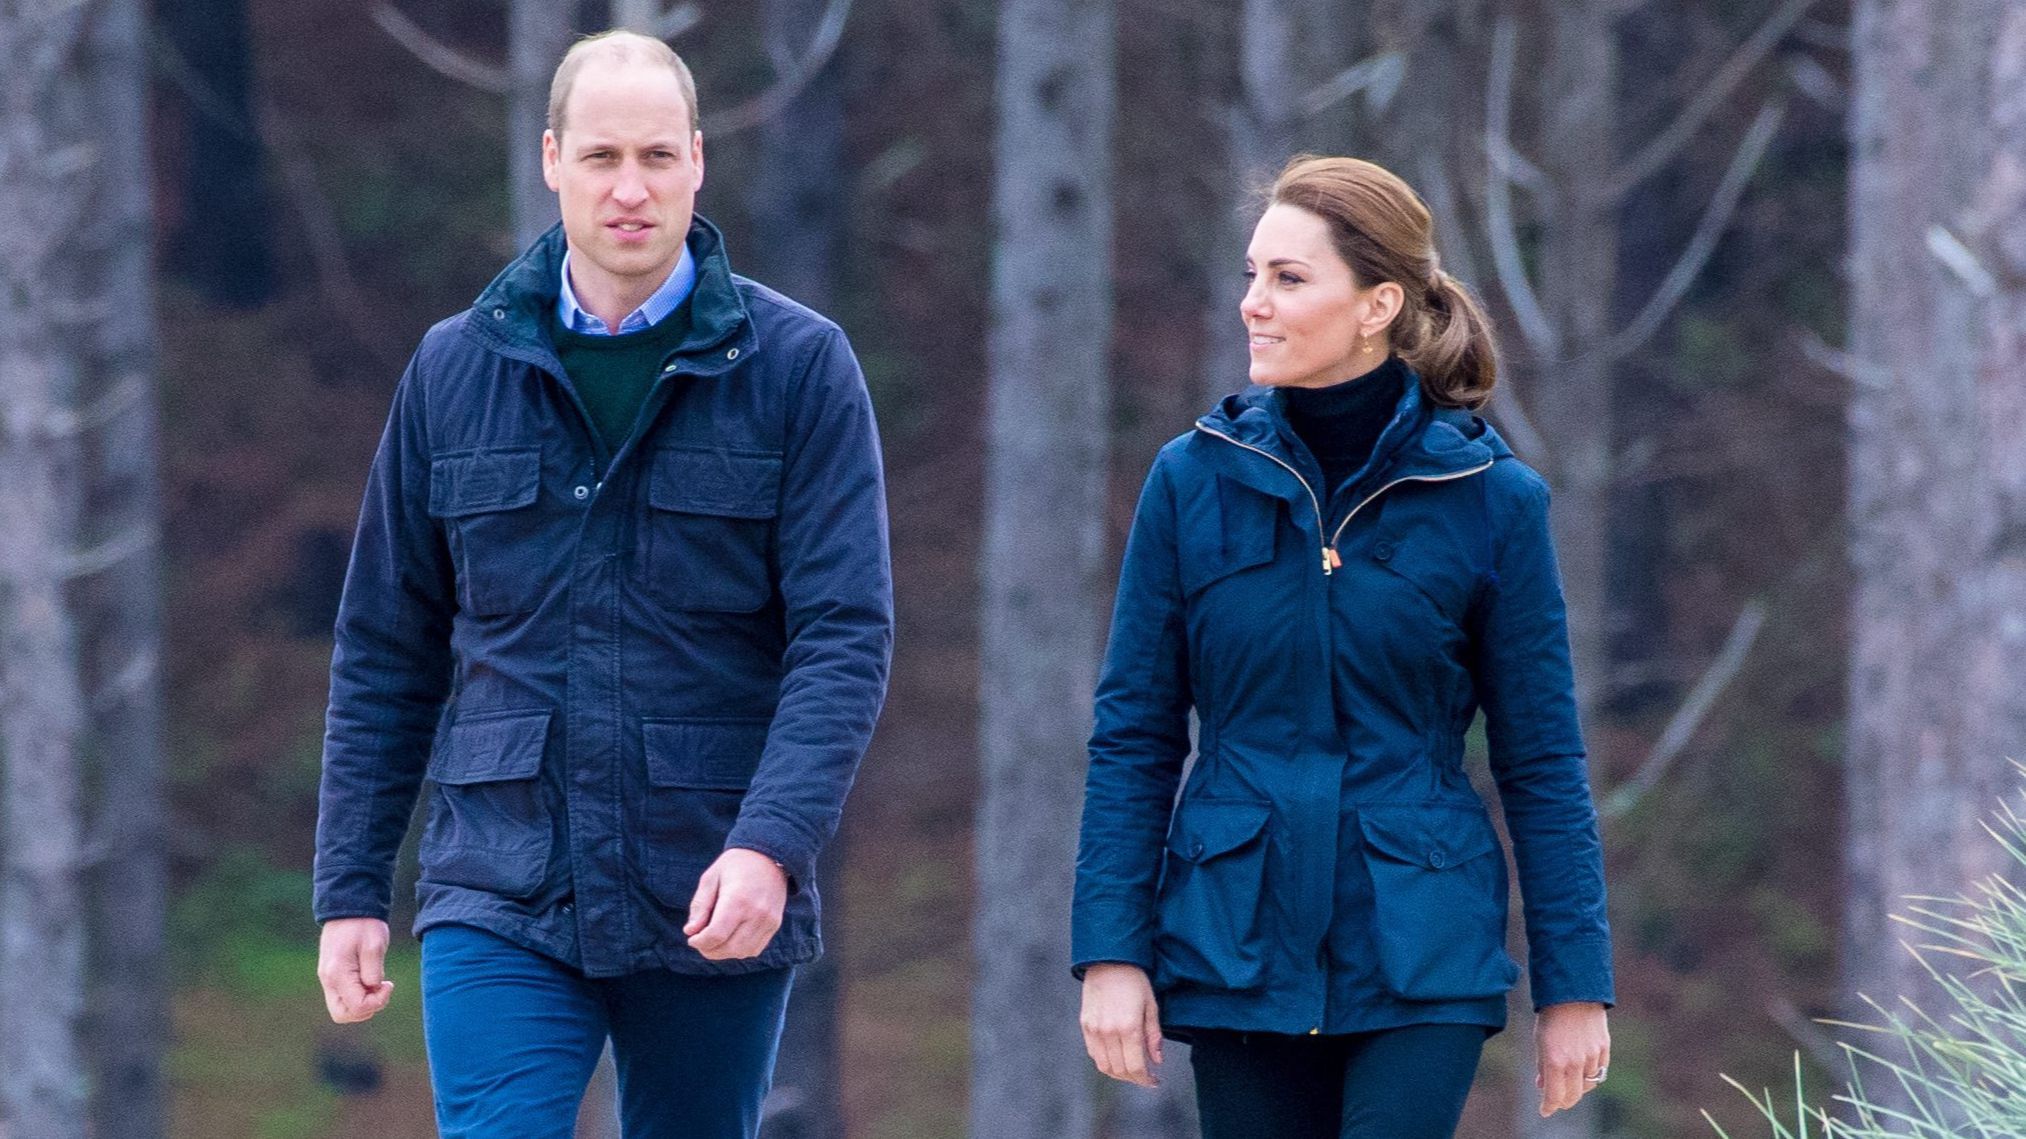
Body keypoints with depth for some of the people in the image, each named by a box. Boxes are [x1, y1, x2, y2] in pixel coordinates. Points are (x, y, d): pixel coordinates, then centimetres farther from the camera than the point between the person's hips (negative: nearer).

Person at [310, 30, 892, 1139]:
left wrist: (771, 843, -21)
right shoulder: (455, 369, 7)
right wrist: (350, 888, 6)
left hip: (715, 910, 0)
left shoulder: (798, 367, 0)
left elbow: (846, 633, -7)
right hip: (500, 899, 1)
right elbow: (384, 651, 12)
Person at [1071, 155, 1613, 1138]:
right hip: (1237, 954, 2)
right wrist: (1110, 951, -3)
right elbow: (1133, 735, 4)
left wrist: (1574, 984, 1)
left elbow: (1541, 758, 2)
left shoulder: (1490, 499, -3)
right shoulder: (1195, 480, 1)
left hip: (1420, 960, -2)